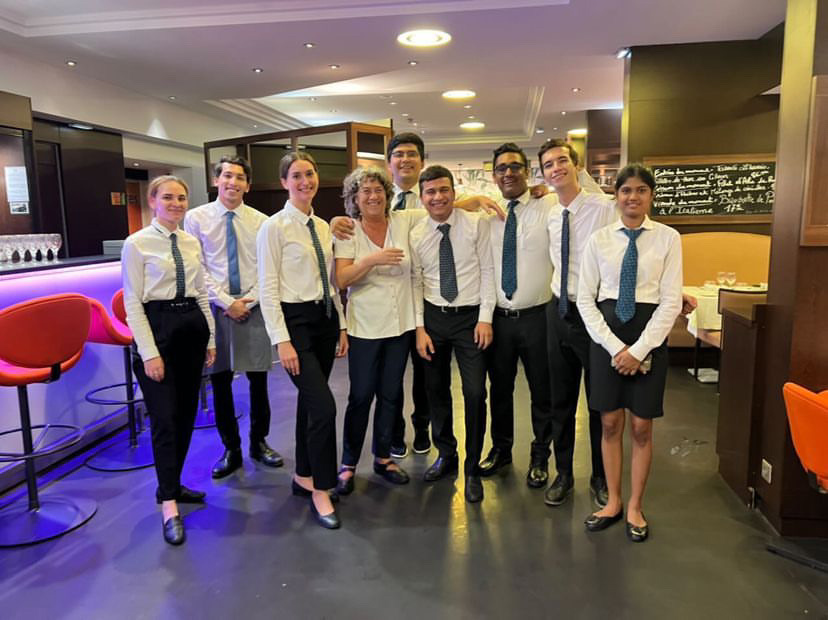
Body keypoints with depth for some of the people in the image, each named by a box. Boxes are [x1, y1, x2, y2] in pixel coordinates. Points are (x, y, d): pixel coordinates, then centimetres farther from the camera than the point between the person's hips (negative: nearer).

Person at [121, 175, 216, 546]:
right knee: (165, 418, -6)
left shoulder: (192, 242, 9)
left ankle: (172, 484, 29)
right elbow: (133, 302, -9)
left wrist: (210, 339, 11)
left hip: (193, 326, 6)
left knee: (186, 415, 11)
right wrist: (149, 353, -14)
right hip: (157, 328, -6)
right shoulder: (137, 244, -7)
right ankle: (169, 506, 3)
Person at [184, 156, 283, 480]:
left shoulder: (261, 221, 3)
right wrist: (227, 302, -11)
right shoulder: (196, 218, 1)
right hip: (215, 308, 0)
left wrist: (249, 300, -10)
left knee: (258, 381, 8)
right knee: (220, 383, 7)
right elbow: (198, 270, -3)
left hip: (255, 308, 1)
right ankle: (231, 449, 22)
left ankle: (259, 443, 26)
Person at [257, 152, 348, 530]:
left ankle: (303, 478, 31)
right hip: (295, 322, -7)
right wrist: (281, 340, -17)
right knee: (324, 406, -11)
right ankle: (321, 492, 6)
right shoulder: (274, 226, -9)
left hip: (326, 318, 7)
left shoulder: (323, 227, 11)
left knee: (309, 403, 15)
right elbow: (268, 289, -12)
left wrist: (342, 326, 12)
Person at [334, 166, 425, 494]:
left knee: (391, 394, 13)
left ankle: (383, 457, 31)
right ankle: (348, 463, 20)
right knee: (361, 396, 3)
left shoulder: (404, 221, 2)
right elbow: (341, 279, -12)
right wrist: (372, 260, -25)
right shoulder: (347, 232, -4)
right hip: (365, 327, -3)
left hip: (401, 323, 3)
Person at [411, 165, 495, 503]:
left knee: (475, 393, -4)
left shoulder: (476, 224, -6)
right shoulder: (416, 234, 1)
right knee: (436, 389, 13)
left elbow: (488, 271, -6)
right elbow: (416, 283, 3)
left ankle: (472, 468, 16)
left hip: (471, 316, -3)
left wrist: (485, 318, -11)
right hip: (433, 316, 3)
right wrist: (420, 327, -1)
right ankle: (446, 455, 34)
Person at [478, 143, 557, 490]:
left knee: (542, 391, 11)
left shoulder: (550, 208, -5)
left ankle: (540, 456, 32)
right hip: (499, 316, 3)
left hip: (536, 315, -3)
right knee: (499, 387, 17)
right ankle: (500, 449, 38)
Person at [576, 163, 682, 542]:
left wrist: (639, 349, -12)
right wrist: (614, 346, -10)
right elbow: (586, 299, -1)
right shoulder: (599, 239, 0)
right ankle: (613, 501, 28)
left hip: (650, 334, -1)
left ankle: (635, 507, 26)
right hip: (606, 333, 1)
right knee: (610, 423, 10)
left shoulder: (667, 238, -3)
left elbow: (671, 301, -6)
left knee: (641, 426, 8)